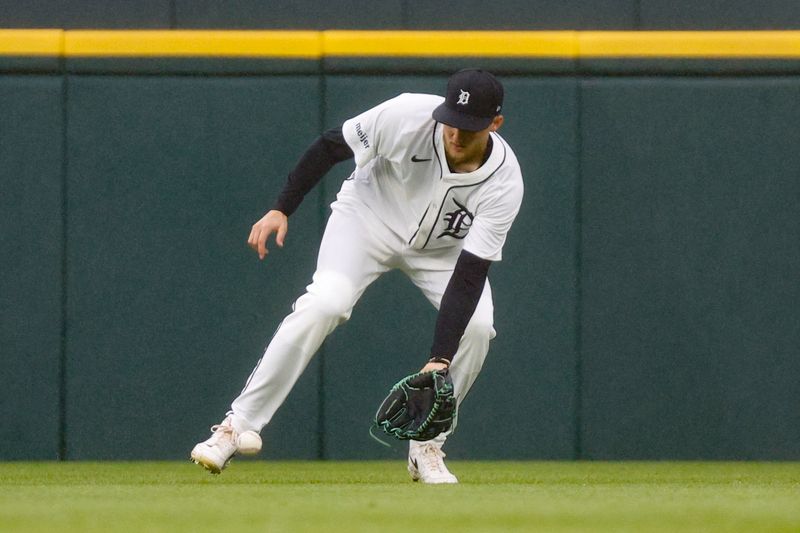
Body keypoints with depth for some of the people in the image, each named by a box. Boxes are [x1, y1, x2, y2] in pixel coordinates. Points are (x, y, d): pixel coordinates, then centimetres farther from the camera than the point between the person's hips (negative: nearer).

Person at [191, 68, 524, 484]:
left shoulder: (504, 182, -31)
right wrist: (281, 209, -16)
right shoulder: (407, 116, -33)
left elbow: (469, 277, -32)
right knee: (324, 304, -26)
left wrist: (440, 360, -39)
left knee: (476, 325, -21)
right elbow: (331, 146, -15)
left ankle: (427, 448, -2)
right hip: (369, 214, -2)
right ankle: (238, 426, -20)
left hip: (443, 246, 2)